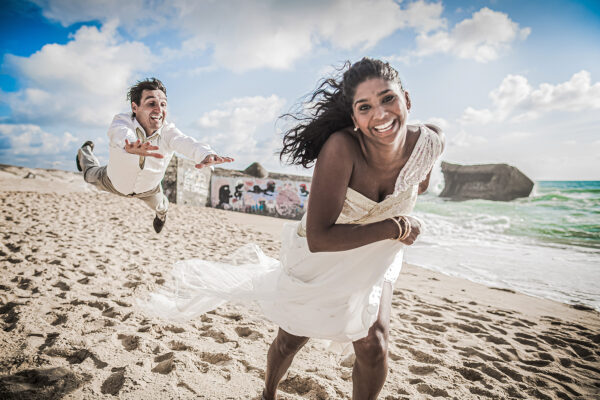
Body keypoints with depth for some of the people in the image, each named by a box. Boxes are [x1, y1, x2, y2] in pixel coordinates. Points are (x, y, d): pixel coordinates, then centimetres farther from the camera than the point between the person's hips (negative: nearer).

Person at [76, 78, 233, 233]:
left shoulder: (167, 131, -35)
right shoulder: (122, 121, -36)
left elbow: (185, 142, -57)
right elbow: (121, 133, -61)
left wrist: (206, 154, -80)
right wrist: (129, 145, -86)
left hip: (148, 188, 1)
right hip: (115, 182, 0)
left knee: (158, 205, 28)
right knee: (91, 175, 29)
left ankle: (162, 212, 67)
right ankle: (85, 151, 62)